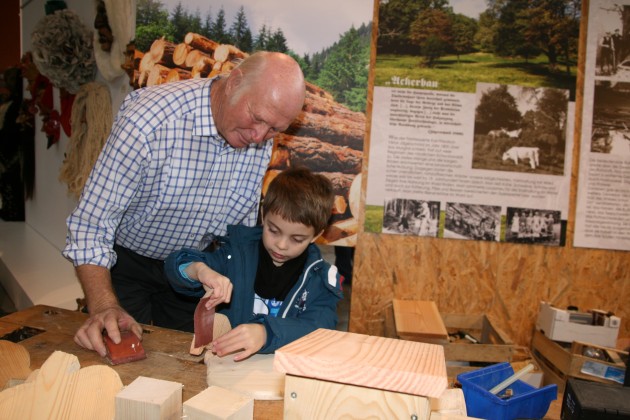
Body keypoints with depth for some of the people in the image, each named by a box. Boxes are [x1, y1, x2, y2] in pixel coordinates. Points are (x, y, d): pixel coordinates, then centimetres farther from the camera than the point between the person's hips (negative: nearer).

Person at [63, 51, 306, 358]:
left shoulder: (261, 140, -13)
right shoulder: (150, 118, -32)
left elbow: (244, 220, 1)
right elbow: (90, 222, -28)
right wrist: (104, 306, -40)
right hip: (126, 263, -4)